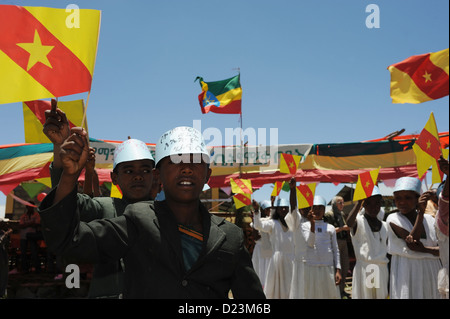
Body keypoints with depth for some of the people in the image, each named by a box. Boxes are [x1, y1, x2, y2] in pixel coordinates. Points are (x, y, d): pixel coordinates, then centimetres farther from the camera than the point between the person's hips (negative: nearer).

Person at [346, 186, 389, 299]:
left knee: (382, 295, 7)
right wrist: (359, 200, -31)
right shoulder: (359, 221, -3)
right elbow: (349, 222, -30)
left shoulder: (385, 226, 12)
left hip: (382, 270, 5)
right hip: (364, 268, -5)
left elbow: (387, 252, 14)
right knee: (364, 294, -4)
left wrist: (390, 281, 12)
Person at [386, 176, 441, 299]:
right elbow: (411, 245, -18)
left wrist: (424, 249, -18)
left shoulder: (429, 219, 6)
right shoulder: (393, 219, -6)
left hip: (431, 274, 4)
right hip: (406, 277, -3)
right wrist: (421, 212, -22)